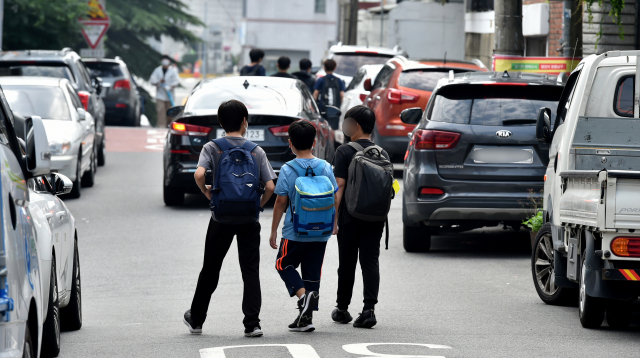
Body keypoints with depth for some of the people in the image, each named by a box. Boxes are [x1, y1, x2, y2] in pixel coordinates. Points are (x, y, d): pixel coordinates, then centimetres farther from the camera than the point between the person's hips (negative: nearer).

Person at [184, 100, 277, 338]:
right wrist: (259, 205, 12)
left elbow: (199, 174, -20)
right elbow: (270, 186, -6)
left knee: (211, 269, 12)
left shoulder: (212, 148, -2)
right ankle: (252, 324, -5)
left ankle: (196, 319, 24)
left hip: (221, 219, 0)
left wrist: (207, 193, -1)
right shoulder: (256, 151, 1)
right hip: (249, 220, 0)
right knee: (250, 271, 3)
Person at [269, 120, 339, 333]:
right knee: (313, 272, 11)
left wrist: (273, 230, 3)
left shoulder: (287, 170, -10)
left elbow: (281, 202, -7)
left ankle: (303, 294, -11)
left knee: (284, 265, 14)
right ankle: (306, 318, 10)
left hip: (295, 232, -3)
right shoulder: (325, 168, 0)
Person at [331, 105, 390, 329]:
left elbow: (339, 187, -12)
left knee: (347, 264, 9)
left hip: (350, 217, -3)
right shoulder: (382, 154, 7)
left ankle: (342, 309, 21)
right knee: (370, 262, 0)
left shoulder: (345, 152, -7)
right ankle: (369, 309, -14)